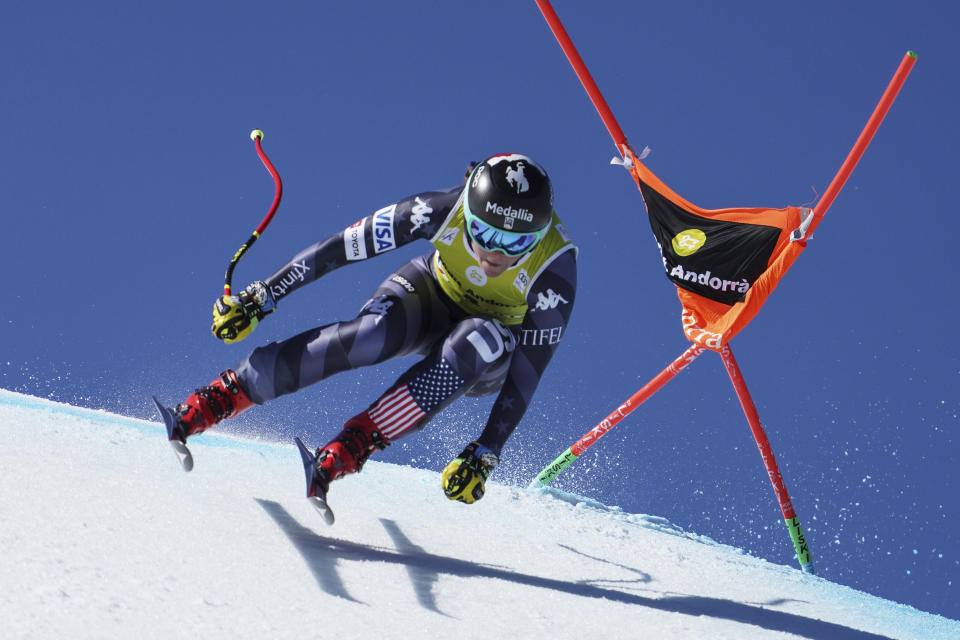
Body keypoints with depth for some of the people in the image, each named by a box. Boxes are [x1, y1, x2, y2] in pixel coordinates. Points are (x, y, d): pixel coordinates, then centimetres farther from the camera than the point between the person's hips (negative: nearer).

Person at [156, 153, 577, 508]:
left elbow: (527, 372, -26)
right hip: (429, 294, 1)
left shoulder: (555, 270, -32)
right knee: (375, 333, -34)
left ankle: (350, 448, -37)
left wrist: (486, 453, -31)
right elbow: (345, 247, -21)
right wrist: (262, 297, -18)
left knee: (482, 341, -38)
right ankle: (220, 397, -27)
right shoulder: (445, 209, -29)